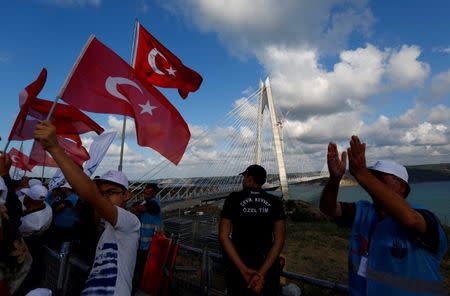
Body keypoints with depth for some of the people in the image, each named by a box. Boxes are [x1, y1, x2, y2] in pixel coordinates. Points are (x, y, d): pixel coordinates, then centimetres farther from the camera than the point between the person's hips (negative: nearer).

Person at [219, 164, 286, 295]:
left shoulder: (234, 198, -8)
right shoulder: (275, 202, -3)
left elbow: (223, 236, -13)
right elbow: (279, 240, -11)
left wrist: (244, 270, -14)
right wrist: (261, 273, -15)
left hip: (239, 268, -1)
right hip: (267, 267, 2)